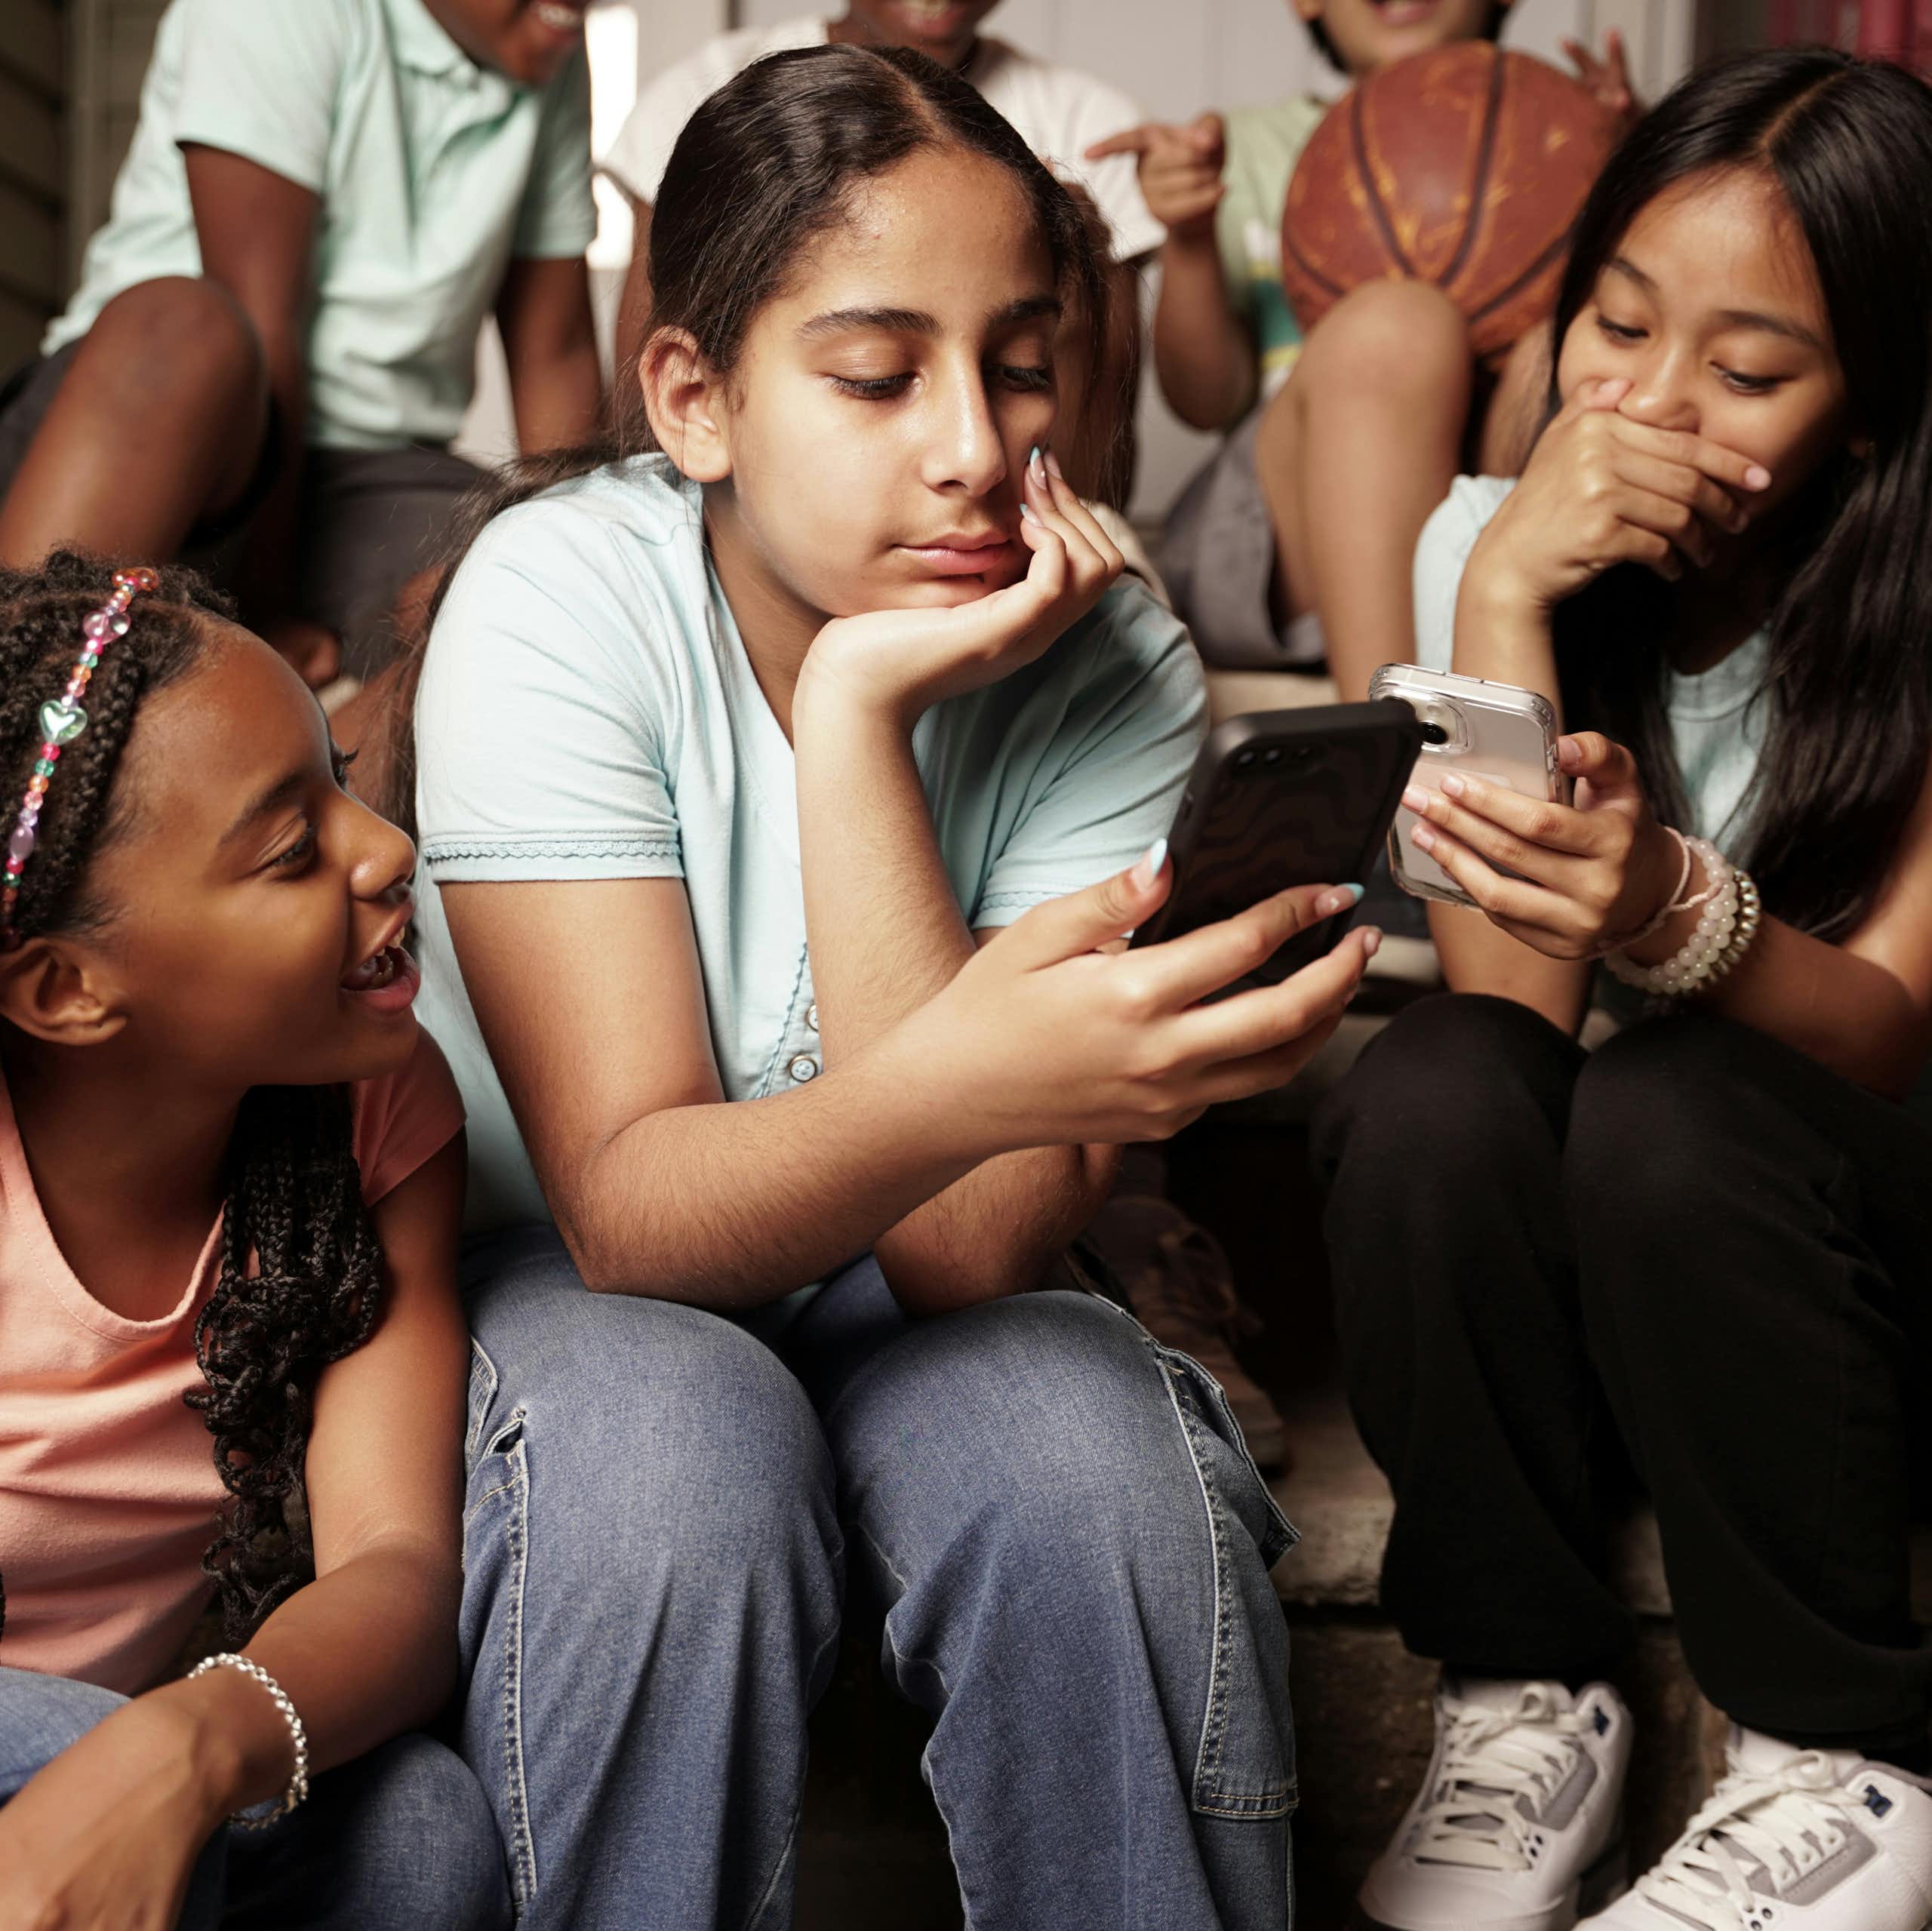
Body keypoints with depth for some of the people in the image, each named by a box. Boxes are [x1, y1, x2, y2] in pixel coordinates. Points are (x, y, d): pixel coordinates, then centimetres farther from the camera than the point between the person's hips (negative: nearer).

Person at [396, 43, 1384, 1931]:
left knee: (1097, 1476, -30)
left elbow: (970, 1247, -26)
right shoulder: (561, 597, -20)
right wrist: (958, 1089, -48)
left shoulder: (1113, 671, -15)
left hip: (900, 1301, 2)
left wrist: (863, 714, -31)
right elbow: (625, 1208, -27)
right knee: (681, 1463, -34)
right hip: (550, 1278, -1)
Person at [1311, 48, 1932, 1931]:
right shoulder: (1487, 542, -8)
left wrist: (1668, 907, -44)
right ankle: (1525, 1702, -13)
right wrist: (1507, 598, -28)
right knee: (1438, 1085, -30)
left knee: (1672, 1110, -32)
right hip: (1536, 1236, 1)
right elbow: (1514, 1007, -19)